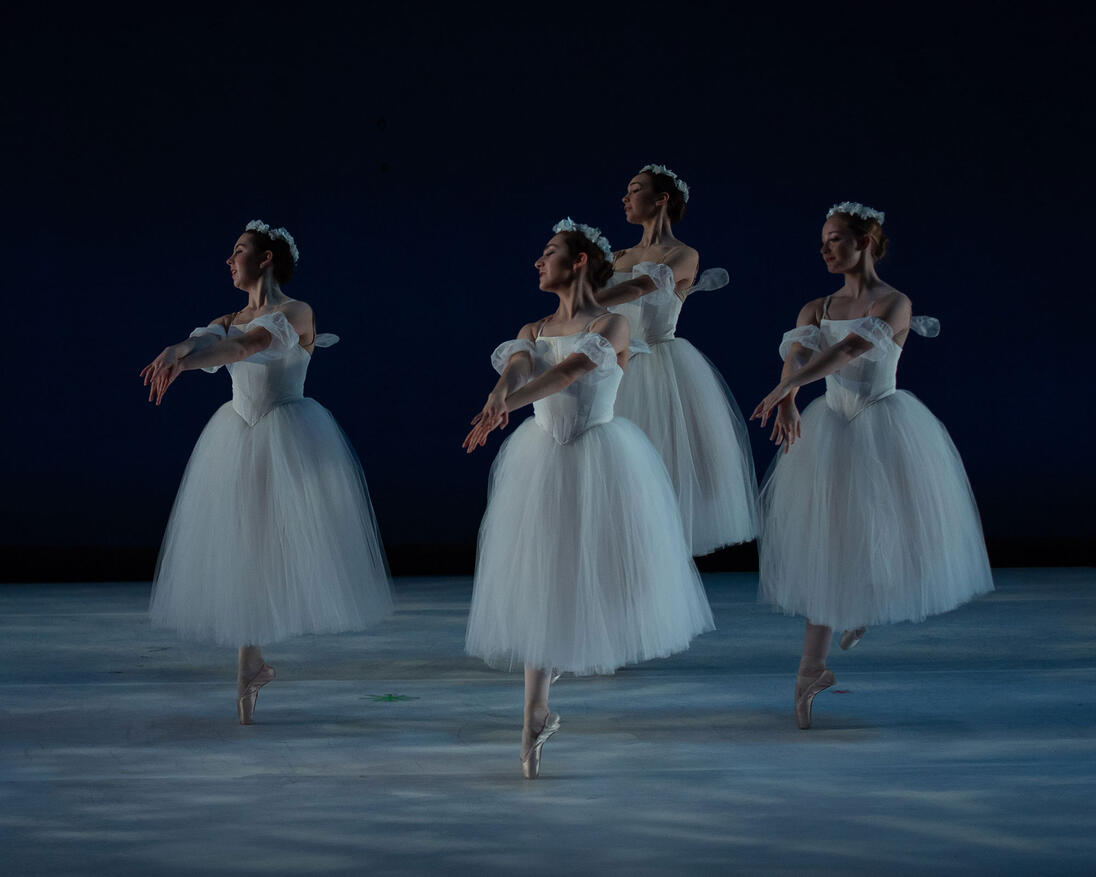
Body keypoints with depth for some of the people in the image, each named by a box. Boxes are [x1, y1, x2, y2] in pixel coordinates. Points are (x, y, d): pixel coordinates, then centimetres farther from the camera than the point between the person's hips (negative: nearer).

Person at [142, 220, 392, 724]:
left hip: (288, 437, -6)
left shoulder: (297, 313, -7)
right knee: (240, 549, 5)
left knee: (284, 545, -6)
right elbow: (203, 341, -9)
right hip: (237, 438, 6)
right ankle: (251, 662, 13)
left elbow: (247, 345, -25)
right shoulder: (232, 318, 12)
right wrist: (175, 351, -35)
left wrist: (183, 361, -40)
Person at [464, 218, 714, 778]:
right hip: (541, 459, 4)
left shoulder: (612, 326, -6)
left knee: (600, 571, 3)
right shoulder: (533, 330, 9)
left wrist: (508, 403, -39)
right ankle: (536, 716, 2)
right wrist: (496, 403, -38)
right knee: (539, 580, 0)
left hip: (600, 461, -4)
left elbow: (569, 370, -24)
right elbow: (516, 368, -13)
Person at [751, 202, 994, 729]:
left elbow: (849, 349, -25)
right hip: (830, 428, 4)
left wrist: (783, 389, -37)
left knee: (885, 534, 2)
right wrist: (787, 401, -36)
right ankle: (811, 669, 5)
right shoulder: (816, 309, 7)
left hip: (885, 429, -4)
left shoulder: (895, 304, -9)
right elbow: (796, 353, -13)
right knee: (826, 545, 2)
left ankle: (873, 605, 37)